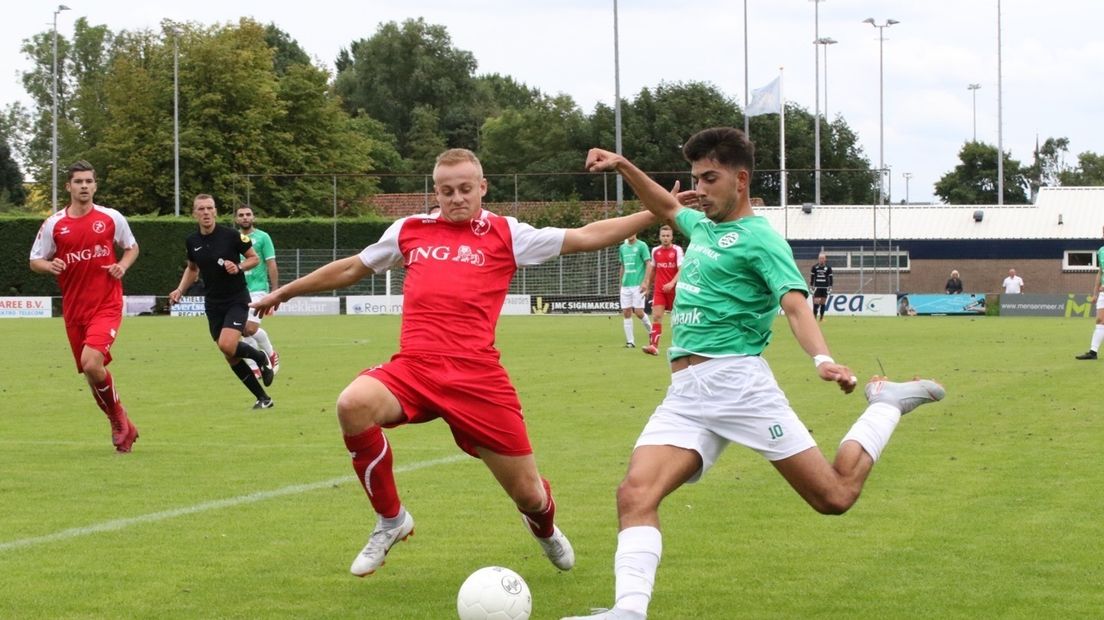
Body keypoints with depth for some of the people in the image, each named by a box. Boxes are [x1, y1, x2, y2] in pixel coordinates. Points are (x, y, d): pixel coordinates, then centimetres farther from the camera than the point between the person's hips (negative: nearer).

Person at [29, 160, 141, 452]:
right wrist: (50, 265, -15)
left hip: (106, 305, -3)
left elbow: (132, 247, 15)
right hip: (74, 310, 3)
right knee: (90, 373, 7)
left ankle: (118, 415, 0)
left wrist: (122, 266, -5)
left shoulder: (111, 218, 0)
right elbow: (35, 261, 8)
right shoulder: (53, 224, 2)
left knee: (92, 362, -24)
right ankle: (122, 427, 27)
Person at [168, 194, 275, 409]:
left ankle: (260, 357, 6)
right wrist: (180, 290, 7)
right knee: (231, 358, 3)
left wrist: (239, 267, -18)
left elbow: (255, 258, 0)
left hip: (237, 300, -5)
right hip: (213, 304, 5)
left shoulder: (231, 235, -12)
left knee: (227, 345, -25)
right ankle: (263, 398, 14)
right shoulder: (192, 241, 2)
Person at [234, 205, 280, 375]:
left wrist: (275, 291, -7)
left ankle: (272, 355, 9)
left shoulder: (262, 237, -2)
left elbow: (272, 265, -3)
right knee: (244, 332, 1)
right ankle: (254, 368, 10)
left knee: (251, 328, -15)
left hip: (257, 289, -4)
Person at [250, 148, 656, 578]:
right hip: (412, 368, 2)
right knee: (353, 404, -32)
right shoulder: (410, 231, 15)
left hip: (477, 377, -1)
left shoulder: (506, 235, 8)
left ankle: (545, 528, 45)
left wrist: (655, 213, -2)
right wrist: (284, 292, 35)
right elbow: (350, 269, 28)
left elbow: (586, 237, 6)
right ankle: (390, 520, -8)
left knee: (528, 494, 1)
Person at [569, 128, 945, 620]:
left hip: (735, 379, -7)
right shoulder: (703, 226, 21)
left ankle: (886, 405, 20)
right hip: (683, 394, 7)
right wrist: (623, 167, 33)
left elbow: (794, 304, -17)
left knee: (834, 497, -4)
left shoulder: (758, 238, -3)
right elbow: (667, 207, 45)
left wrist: (823, 358, -36)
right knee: (634, 495, -19)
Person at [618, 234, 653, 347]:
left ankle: (650, 329, 18)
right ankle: (630, 341, 5)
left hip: (638, 285, -5)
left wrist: (645, 282, -16)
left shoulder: (641, 246, -3)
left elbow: (649, 264, -7)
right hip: (625, 285, 5)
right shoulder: (622, 247, 13)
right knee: (626, 313, 1)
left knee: (638, 312, -9)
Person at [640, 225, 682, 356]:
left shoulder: (677, 250, -6)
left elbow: (681, 270, -13)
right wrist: (647, 283, 18)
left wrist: (672, 283, -26)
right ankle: (654, 346, -19)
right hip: (659, 289, 2)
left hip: (673, 289, -2)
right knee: (656, 316, -11)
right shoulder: (655, 251, 7)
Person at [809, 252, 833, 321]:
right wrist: (811, 286, 2)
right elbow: (812, 277, 5)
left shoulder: (828, 267, 0)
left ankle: (821, 318, 14)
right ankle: (814, 317, -6)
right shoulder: (815, 267, 0)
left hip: (825, 287, 1)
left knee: (823, 303, 6)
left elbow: (830, 278, 4)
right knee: (816, 302, -9)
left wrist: (830, 287, 0)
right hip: (817, 287, -1)